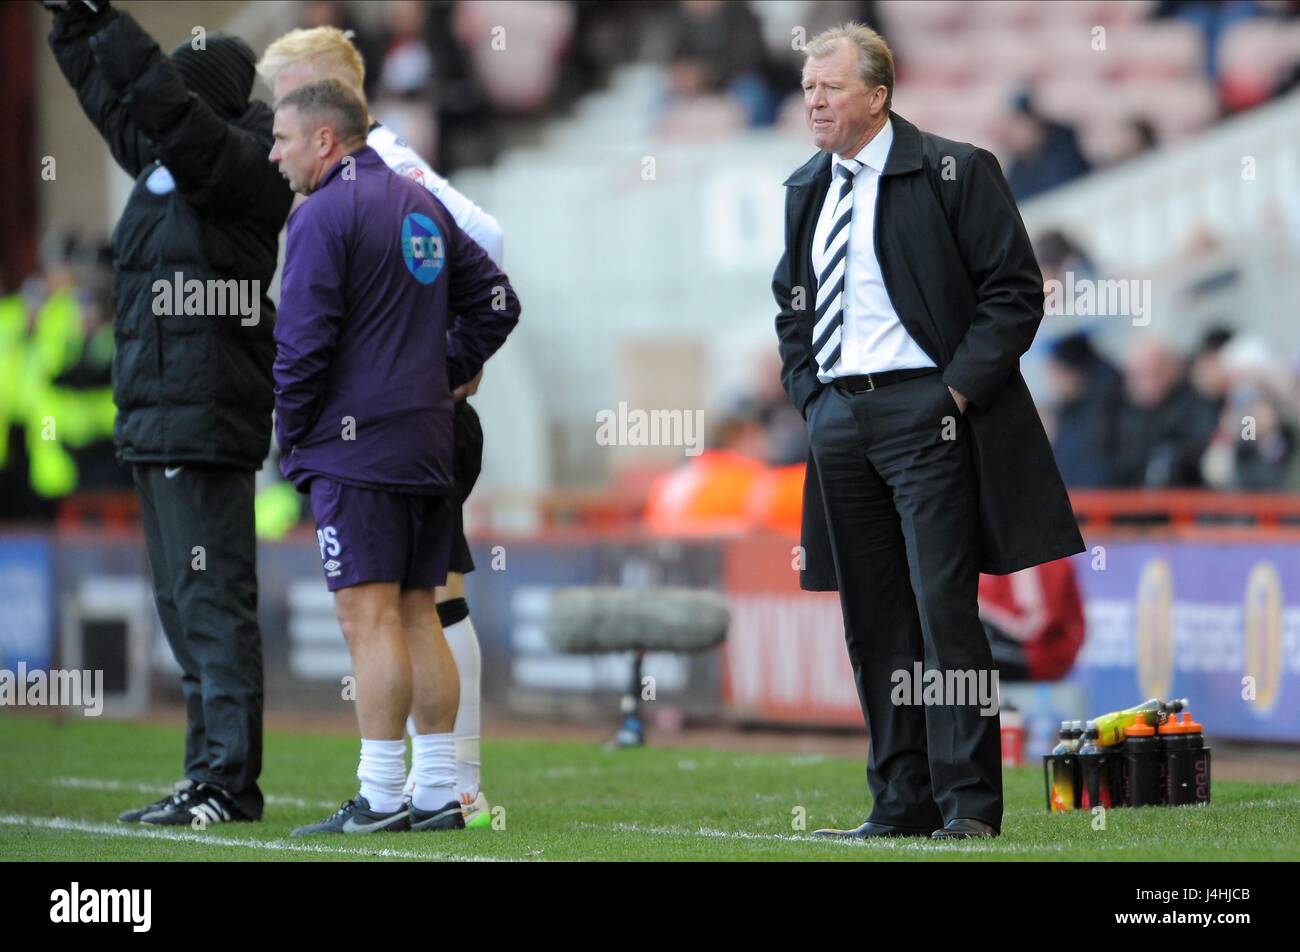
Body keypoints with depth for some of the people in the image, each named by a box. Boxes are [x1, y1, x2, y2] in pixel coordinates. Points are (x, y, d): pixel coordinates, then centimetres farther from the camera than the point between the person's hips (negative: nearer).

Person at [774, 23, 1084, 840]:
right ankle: (902, 803, 11)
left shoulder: (954, 172, -4)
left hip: (926, 410, -6)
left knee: (943, 606, -10)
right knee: (872, 619, 6)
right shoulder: (807, 190, 15)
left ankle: (968, 802, -7)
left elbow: (1015, 289, -6)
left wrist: (960, 389, -12)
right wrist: (808, 391, 11)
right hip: (838, 418, 6)